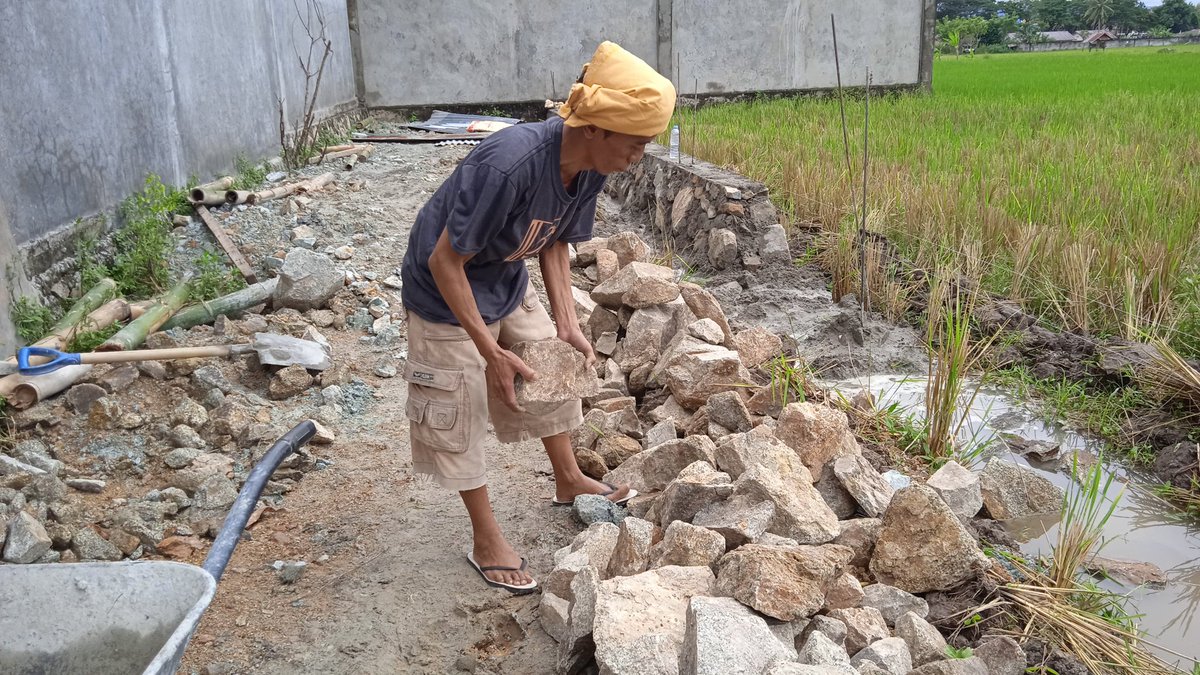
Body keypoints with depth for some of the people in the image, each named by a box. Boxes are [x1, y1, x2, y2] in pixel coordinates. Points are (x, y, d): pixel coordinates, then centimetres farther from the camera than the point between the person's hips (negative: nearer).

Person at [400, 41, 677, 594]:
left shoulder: (589, 167, -14)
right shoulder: (509, 165, -38)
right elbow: (445, 261, -31)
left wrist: (566, 322, -9)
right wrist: (491, 352, -29)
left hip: (508, 284, 8)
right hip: (447, 293, -7)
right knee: (460, 412, 4)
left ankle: (568, 481, 38)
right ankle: (487, 542, 19)